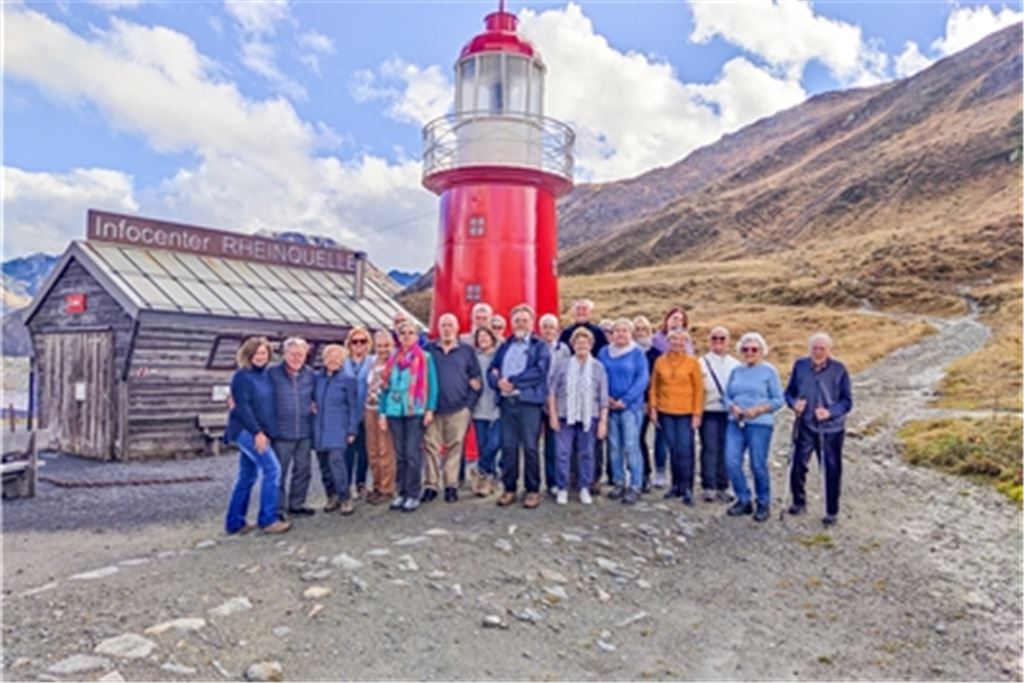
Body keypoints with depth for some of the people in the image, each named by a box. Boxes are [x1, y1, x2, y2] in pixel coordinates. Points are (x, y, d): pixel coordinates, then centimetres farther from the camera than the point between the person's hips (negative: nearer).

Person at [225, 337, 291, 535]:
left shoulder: (265, 375, 12)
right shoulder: (242, 376, -10)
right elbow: (242, 407, -17)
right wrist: (257, 432, -21)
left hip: (258, 432, 8)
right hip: (246, 430, -8)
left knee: (247, 476, 11)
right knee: (272, 468, -14)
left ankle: (235, 523, 19)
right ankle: (268, 520, -9)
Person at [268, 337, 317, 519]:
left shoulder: (310, 375, 5)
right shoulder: (272, 373, -7)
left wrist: (314, 405, 4)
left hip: (305, 432, 4)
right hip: (282, 433, -4)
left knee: (303, 470, 13)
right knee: (279, 472, 2)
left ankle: (296, 504, 27)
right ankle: (278, 507, 14)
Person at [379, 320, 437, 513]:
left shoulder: (425, 358, 3)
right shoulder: (393, 359, 13)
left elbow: (432, 384, -1)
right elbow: (385, 386, 14)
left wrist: (430, 409, -10)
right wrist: (382, 413, 9)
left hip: (415, 412, -4)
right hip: (395, 412, 4)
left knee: (412, 454, -4)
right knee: (400, 455, 8)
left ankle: (413, 495, 3)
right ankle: (402, 493, 17)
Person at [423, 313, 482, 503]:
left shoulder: (467, 351, 9)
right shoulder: (429, 350, 11)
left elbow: (476, 381, 7)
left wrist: (469, 404, -2)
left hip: (458, 409, -1)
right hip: (433, 408, 1)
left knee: (454, 448, 2)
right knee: (432, 447, 0)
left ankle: (451, 486, 10)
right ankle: (431, 485, 7)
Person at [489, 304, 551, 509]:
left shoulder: (540, 346, 4)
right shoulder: (504, 346, 18)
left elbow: (539, 371, -11)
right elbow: (491, 370, 12)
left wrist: (512, 382, -12)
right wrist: (498, 382, -10)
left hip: (528, 401, -4)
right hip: (506, 401, 4)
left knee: (530, 448, -1)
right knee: (508, 447, 6)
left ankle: (533, 490, 9)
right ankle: (509, 489, 16)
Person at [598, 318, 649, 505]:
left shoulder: (637, 353, -2)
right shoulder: (604, 353, 8)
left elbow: (642, 379, -8)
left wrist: (625, 400, -13)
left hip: (630, 406, -4)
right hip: (609, 406, 4)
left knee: (631, 446, -6)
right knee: (614, 446, 9)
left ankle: (635, 487, 2)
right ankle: (618, 483, 20)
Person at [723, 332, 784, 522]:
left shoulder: (769, 371, 0)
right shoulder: (736, 371, 12)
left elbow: (778, 400, -3)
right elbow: (727, 396, 12)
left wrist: (758, 409, -15)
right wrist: (733, 407, -8)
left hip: (760, 424, -4)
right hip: (735, 423, 4)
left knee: (758, 465, 0)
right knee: (732, 462, -3)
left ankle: (764, 504, 19)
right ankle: (744, 500, 15)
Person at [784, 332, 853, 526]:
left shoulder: (839, 370, -8)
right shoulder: (800, 366, -2)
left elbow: (847, 401, -4)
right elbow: (789, 391, 7)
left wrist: (830, 412, -20)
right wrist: (794, 403, -14)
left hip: (831, 428, -1)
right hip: (806, 426, 1)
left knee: (832, 470, 7)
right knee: (797, 466, -1)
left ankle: (832, 512, 23)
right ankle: (799, 501, 24)